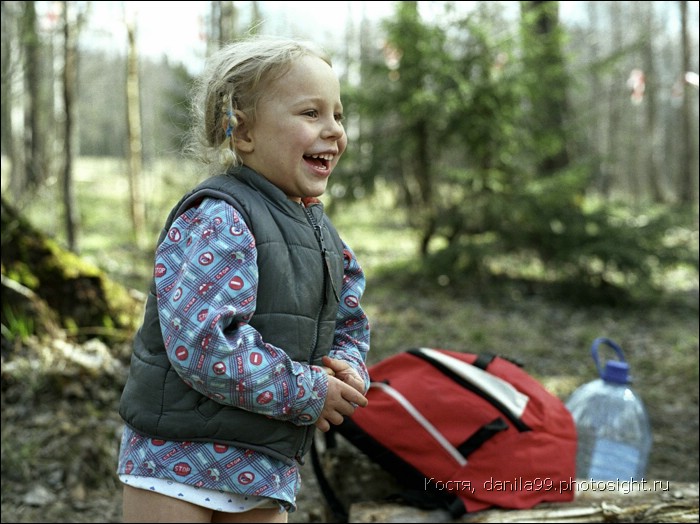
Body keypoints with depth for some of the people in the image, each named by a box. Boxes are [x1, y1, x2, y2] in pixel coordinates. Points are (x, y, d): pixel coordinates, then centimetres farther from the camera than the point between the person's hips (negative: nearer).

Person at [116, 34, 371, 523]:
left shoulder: (321, 231, 8)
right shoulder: (217, 220, -20)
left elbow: (351, 323, 19)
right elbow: (201, 343, -29)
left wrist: (348, 368, -5)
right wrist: (308, 392, -20)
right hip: (180, 459, -7)